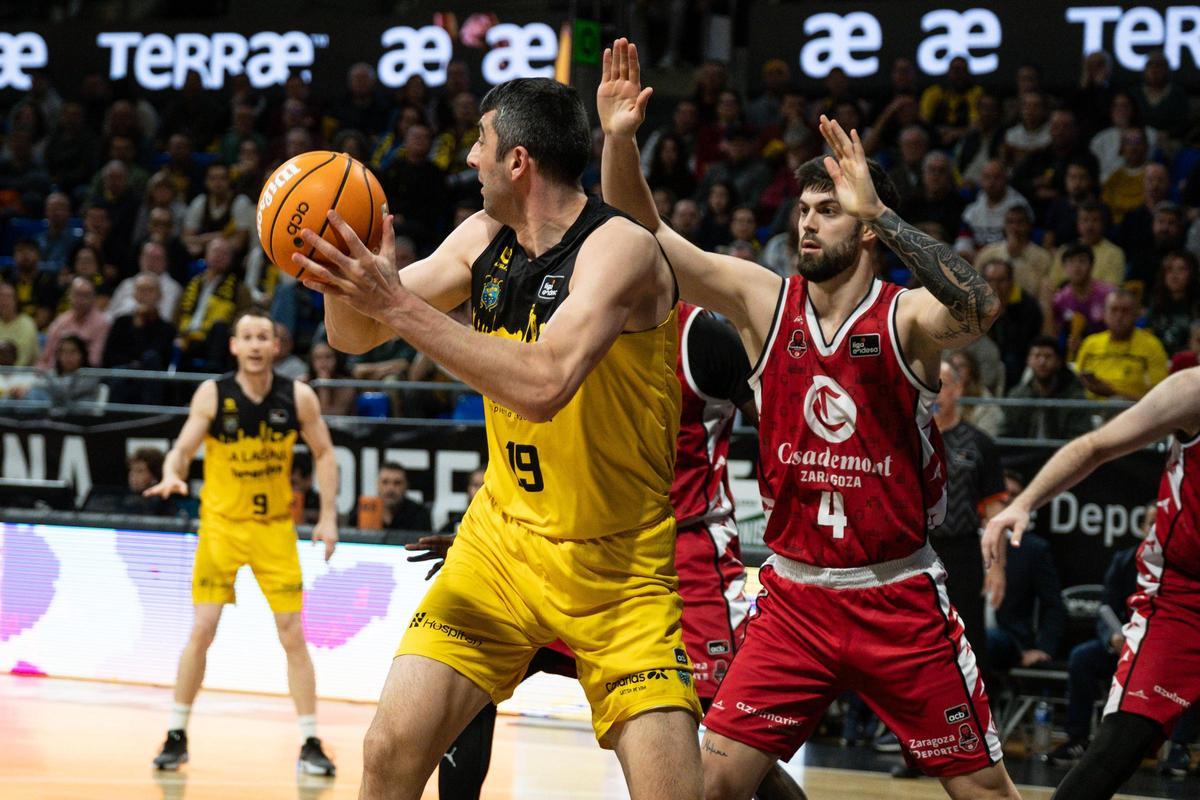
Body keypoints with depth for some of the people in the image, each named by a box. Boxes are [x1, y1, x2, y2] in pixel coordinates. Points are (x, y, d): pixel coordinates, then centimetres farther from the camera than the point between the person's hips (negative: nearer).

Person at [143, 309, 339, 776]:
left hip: (276, 528, 1)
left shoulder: (297, 397, -6)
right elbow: (182, 449, -10)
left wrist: (328, 517, -4)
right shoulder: (212, 395, -10)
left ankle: (310, 744, 4)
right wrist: (172, 475, -33)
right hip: (221, 524, -1)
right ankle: (177, 737, 7)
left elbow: (324, 454, 4)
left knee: (293, 635, -2)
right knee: (202, 630, -6)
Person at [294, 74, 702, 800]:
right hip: (502, 540, 5)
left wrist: (400, 306, -36)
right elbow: (355, 336, 6)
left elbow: (544, 384, -36)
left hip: (620, 564, -5)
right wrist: (347, 279, -18)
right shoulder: (485, 239, 2)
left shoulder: (619, 248, -20)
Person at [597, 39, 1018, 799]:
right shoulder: (765, 301, 0)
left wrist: (877, 210, -37)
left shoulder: (907, 317, -9)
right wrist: (620, 138, -22)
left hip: (901, 599, -2)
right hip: (795, 598, 3)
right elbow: (644, 233, -5)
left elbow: (979, 310, -33)